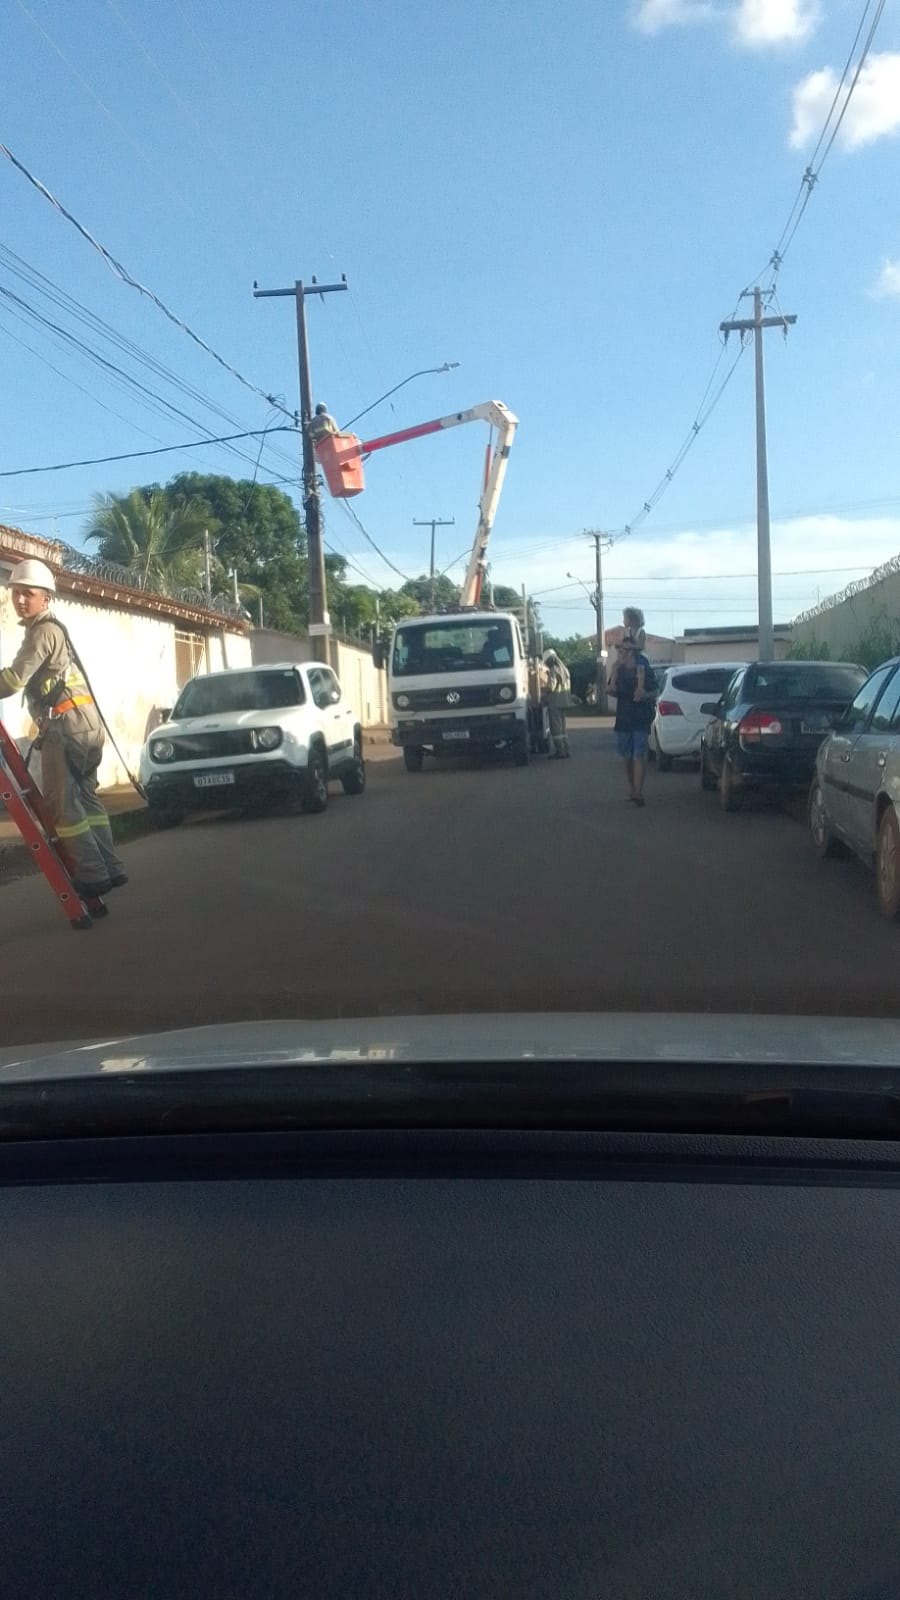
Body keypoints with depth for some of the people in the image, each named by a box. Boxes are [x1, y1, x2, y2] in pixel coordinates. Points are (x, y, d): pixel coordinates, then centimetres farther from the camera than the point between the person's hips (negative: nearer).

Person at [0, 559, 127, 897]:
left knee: (61, 801, -9)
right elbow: (29, 679, 24)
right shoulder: (51, 629, 24)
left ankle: (91, 874, -12)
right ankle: (109, 868, 9)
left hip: (67, 723, -10)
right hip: (83, 721, 10)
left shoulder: (44, 630, -7)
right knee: (84, 796, 10)